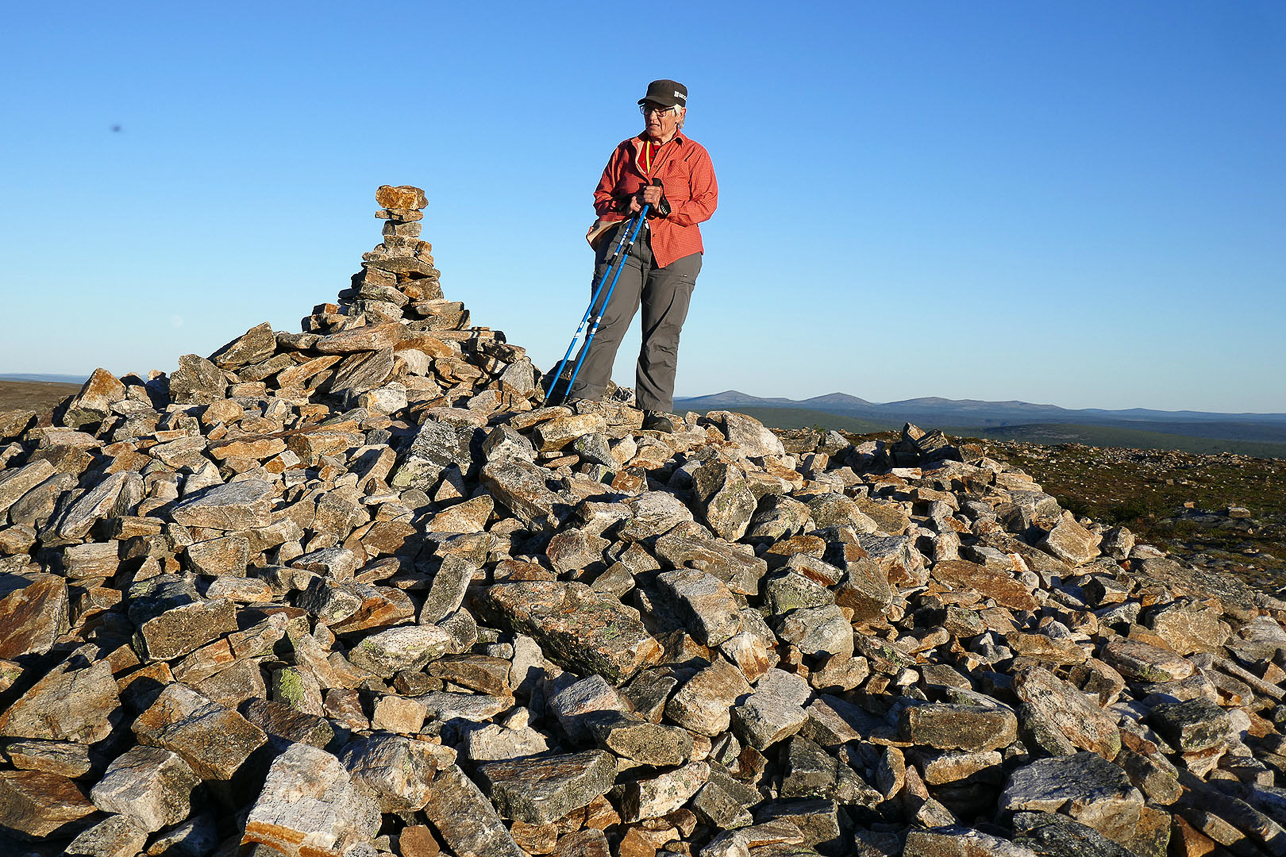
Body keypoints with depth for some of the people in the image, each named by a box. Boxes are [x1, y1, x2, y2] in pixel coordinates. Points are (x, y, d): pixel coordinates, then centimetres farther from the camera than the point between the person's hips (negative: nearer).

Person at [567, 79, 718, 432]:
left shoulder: (694, 155, 12)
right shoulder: (626, 151, 19)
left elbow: (706, 204, 2)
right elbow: (602, 196, 19)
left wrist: (664, 205, -13)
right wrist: (624, 207, -3)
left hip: (674, 251, -1)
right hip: (623, 241, 2)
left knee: (662, 335, -3)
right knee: (607, 321, -9)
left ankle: (656, 410, 0)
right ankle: (582, 398, -7)